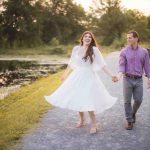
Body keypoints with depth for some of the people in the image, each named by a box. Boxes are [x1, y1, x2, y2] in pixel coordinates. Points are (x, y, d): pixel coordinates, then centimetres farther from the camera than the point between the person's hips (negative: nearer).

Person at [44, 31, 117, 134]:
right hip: (77, 76, 4)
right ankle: (81, 120, 31)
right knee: (77, 99, 9)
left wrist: (111, 75, -19)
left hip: (88, 77, -4)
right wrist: (65, 74, 26)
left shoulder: (94, 50, -7)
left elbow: (102, 64, -9)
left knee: (88, 101, -10)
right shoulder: (76, 49, 4)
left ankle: (94, 125, 3)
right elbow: (71, 64, 17)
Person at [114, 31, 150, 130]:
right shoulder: (124, 51, -1)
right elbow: (121, 65, -8)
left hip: (138, 80, 1)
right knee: (127, 101, 2)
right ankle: (130, 121, 14)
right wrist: (119, 75, -26)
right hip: (128, 79, -1)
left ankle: (133, 113, 33)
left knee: (138, 100, 2)